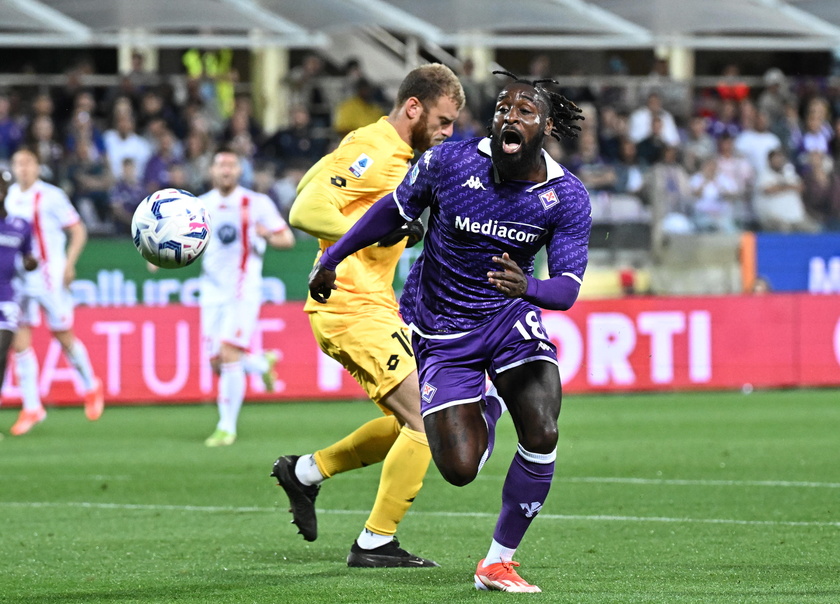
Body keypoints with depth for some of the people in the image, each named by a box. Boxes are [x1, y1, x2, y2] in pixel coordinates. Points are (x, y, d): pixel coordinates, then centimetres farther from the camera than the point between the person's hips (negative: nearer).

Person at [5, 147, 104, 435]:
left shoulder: (50, 196, -9)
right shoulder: (11, 196, 7)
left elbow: (78, 231, -6)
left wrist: (69, 265, -15)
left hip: (50, 277, -5)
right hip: (20, 279, 5)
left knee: (63, 336, 4)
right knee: (19, 341, -3)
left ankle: (91, 386, 29)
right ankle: (31, 408, 2)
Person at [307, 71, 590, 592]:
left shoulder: (567, 198, -14)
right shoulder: (450, 163, -16)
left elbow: (567, 288, -19)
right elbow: (394, 210, 2)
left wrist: (527, 288, -43)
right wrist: (332, 259, 11)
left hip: (510, 315, 1)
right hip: (441, 331, -1)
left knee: (543, 436, -22)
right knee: (460, 469, -11)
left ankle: (499, 562, -1)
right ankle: (483, 415, 31)